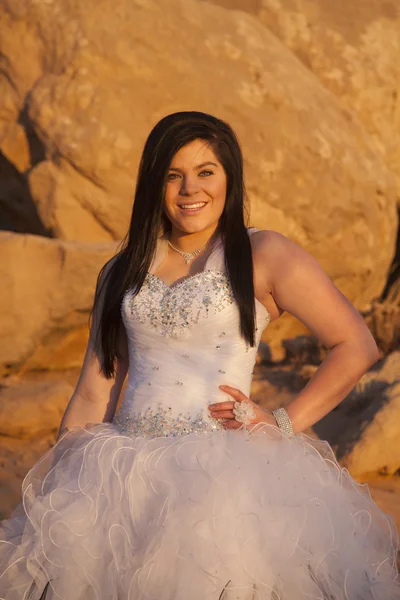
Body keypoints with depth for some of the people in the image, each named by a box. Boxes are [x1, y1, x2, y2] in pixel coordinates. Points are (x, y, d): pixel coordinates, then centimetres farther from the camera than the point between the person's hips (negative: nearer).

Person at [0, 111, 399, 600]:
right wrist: (55, 483, 10)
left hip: (223, 466, -4)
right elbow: (93, 394, 17)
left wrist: (284, 424, -4)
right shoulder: (123, 272, 18)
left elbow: (356, 347, 2)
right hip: (126, 468, 4)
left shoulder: (264, 256, 4)